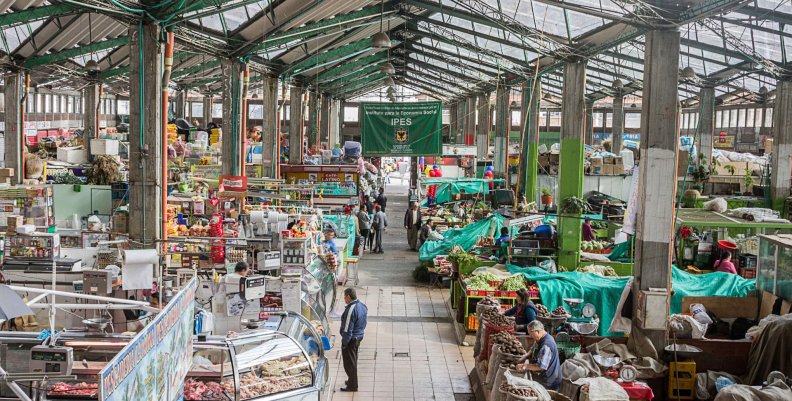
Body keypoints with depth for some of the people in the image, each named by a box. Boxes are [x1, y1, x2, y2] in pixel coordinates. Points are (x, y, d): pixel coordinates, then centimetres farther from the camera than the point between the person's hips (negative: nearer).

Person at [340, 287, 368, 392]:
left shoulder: (351, 310, -26)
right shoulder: (363, 306, 4)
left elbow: (347, 329, -24)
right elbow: (364, 322, 14)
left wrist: (344, 343, -16)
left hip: (351, 339, -9)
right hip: (359, 337, 9)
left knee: (349, 363, 3)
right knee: (354, 361, 23)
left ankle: (352, 386, 11)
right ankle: (352, 381, 36)